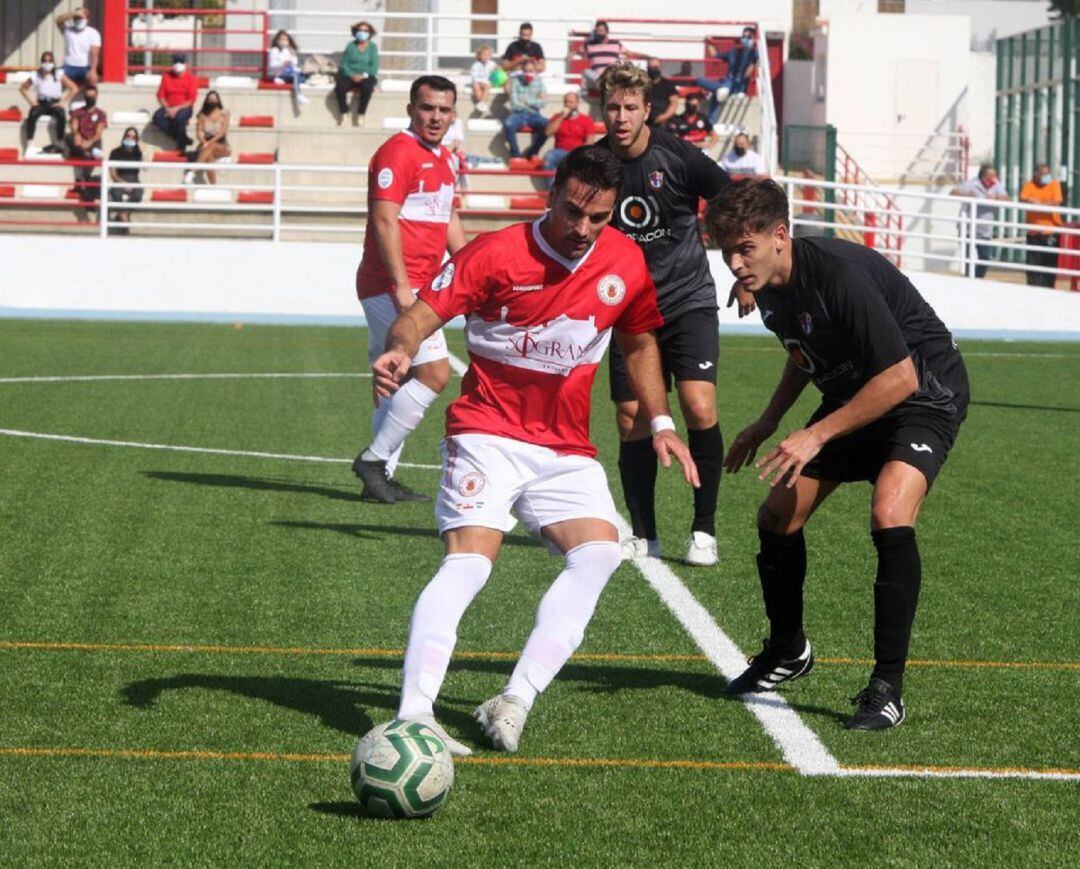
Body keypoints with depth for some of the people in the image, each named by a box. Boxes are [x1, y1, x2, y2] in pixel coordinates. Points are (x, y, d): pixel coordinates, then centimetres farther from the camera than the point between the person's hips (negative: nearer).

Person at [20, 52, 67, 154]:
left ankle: (59, 144, -25)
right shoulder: (36, 75, 0)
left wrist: (63, 101, -8)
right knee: (32, 115, -33)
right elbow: (23, 88, 9)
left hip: (55, 103, -1)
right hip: (41, 103, 1)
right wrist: (32, 101, -3)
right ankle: (29, 143, -31)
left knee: (62, 116, -35)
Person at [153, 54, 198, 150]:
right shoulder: (167, 76, 6)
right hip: (168, 107, 3)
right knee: (157, 118, -29)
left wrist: (177, 109, -21)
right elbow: (161, 95, 4)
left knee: (179, 117, -39)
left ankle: (181, 144, -19)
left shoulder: (191, 79, -2)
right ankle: (183, 138, -19)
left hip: (184, 108, -3)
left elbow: (191, 100, -9)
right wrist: (167, 108, -14)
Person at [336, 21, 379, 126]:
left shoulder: (373, 47, 6)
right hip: (350, 75, 1)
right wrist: (352, 75, -15)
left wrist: (363, 76, -17)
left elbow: (374, 67, -1)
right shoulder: (351, 46, 8)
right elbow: (344, 64, 3)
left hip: (366, 77, -1)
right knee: (340, 88, -31)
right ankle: (343, 112, -10)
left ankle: (361, 114, -19)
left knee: (367, 88, -37)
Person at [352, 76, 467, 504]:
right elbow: (384, 220, -19)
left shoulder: (444, 159, 18)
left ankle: (381, 476, 13)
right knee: (433, 372, -15)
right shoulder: (398, 152, -12)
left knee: (395, 382, 10)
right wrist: (401, 285, -23)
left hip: (414, 288, 10)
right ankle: (374, 459, -9)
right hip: (392, 285, -10)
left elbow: (449, 219, 29)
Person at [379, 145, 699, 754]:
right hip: (487, 433, -5)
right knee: (469, 561, -22)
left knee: (600, 552, -19)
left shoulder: (626, 264, 3)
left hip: (566, 449, 5)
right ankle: (414, 714, -29)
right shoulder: (495, 255, -12)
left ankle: (516, 702, -20)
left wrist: (660, 422, 12)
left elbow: (639, 343, 20)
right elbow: (421, 316, -17)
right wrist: (400, 351, -40)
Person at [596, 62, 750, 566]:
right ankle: (643, 534, 14)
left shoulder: (677, 157, -12)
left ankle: (704, 529, -5)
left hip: (688, 300, -3)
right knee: (632, 424, 0)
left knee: (700, 409, -17)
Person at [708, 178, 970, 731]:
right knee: (776, 517, 6)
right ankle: (788, 653, 31)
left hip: (924, 394, -9)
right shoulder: (768, 288, -6)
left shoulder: (841, 274, -32)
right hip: (852, 398, 9)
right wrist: (768, 423, 12)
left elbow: (900, 378, -31)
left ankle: (887, 687, -21)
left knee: (889, 516, -31)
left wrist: (817, 436, -29)